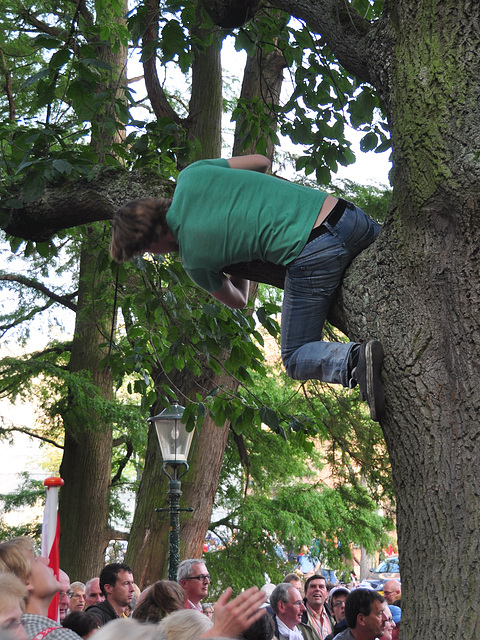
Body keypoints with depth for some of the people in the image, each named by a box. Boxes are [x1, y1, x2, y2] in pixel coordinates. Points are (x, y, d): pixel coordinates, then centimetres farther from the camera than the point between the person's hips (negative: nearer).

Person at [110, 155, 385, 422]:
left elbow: (237, 301, 21)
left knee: (296, 360, 11)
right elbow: (262, 162, 25)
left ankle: (356, 359, -19)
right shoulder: (191, 176, 12)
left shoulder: (194, 261, 1)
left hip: (313, 255, -6)